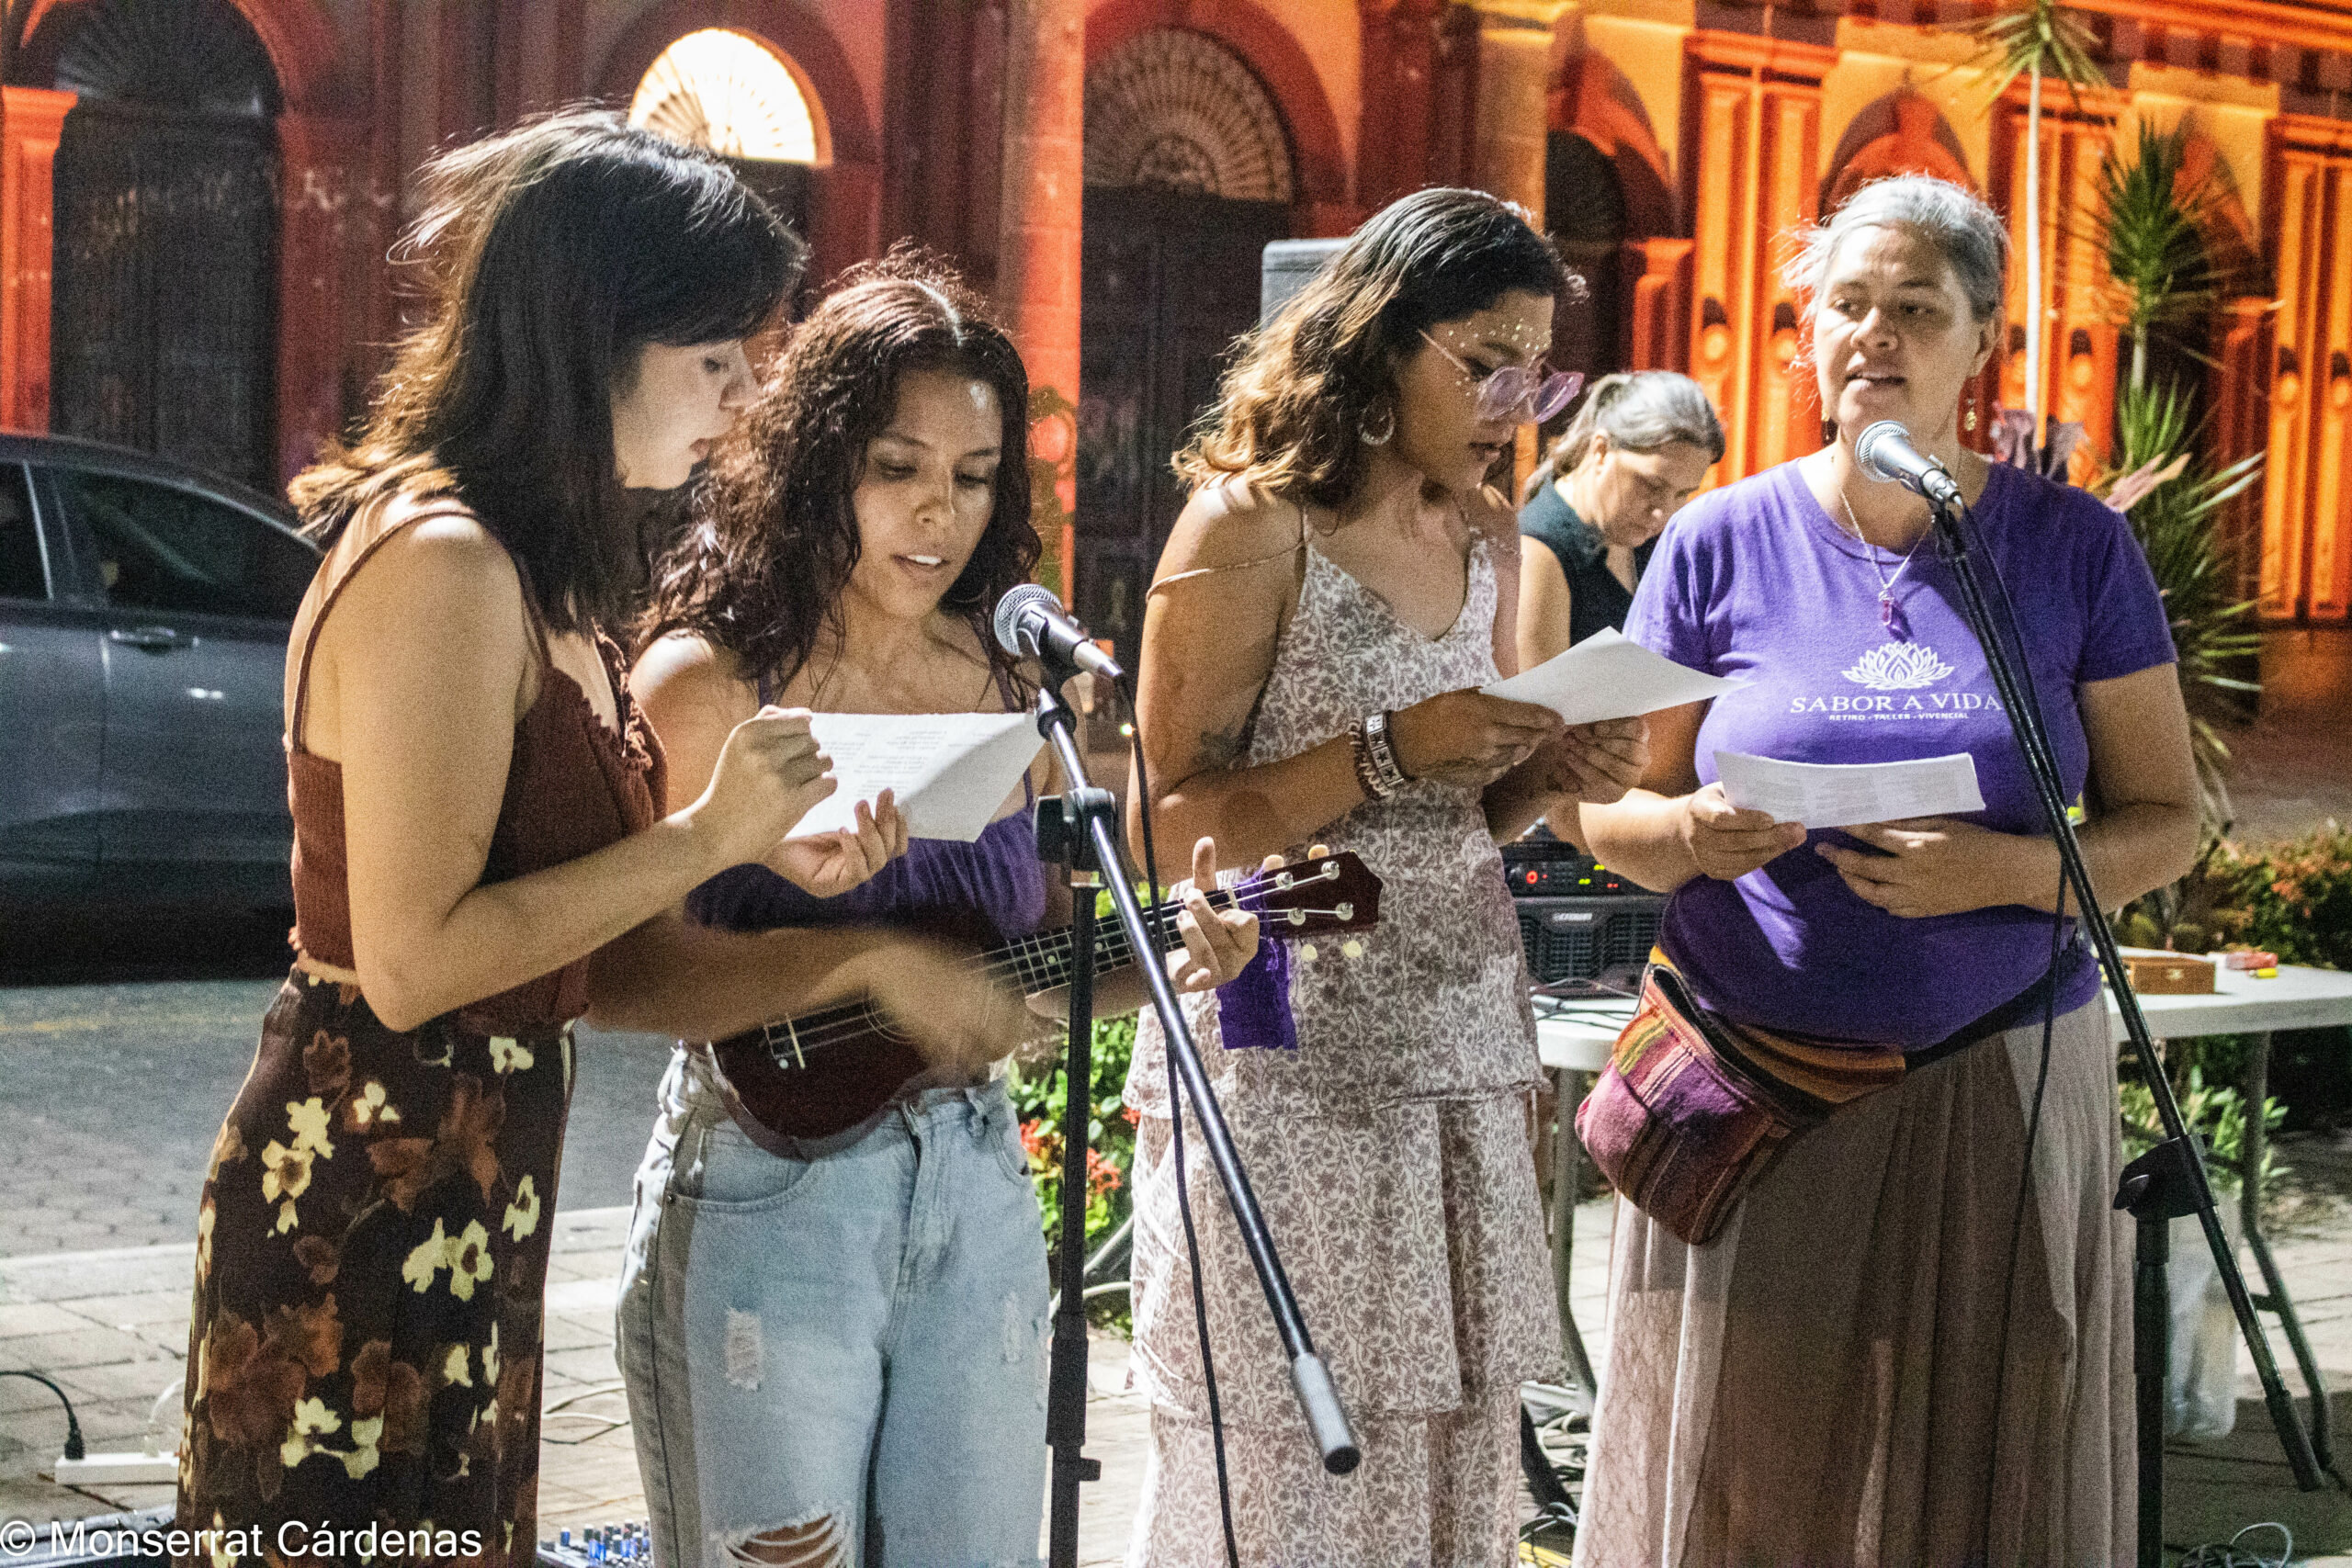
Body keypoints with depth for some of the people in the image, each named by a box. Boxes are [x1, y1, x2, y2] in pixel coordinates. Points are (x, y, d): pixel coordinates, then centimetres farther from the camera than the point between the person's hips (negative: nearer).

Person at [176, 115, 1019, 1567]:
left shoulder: (545, 579, 12)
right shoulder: (440, 563, -17)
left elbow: (594, 962, 10)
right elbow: (410, 964, -22)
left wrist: (857, 961, 1)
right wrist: (707, 835, -18)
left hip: (473, 1200, 9)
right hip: (362, 1212, -9)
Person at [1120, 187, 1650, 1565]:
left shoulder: (1488, 541, 14)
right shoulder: (1251, 525, -8)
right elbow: (1172, 822, -11)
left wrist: (1554, 773, 2)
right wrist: (1390, 754, -19)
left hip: (1463, 1052, 6)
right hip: (1290, 1054, -6)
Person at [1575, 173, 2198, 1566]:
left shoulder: (2075, 549, 4)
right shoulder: (1722, 545, 4)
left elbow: (2167, 822, 4)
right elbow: (1610, 812, 7)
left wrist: (2013, 870, -15)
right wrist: (1692, 835, -16)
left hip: (1999, 1092, 0)